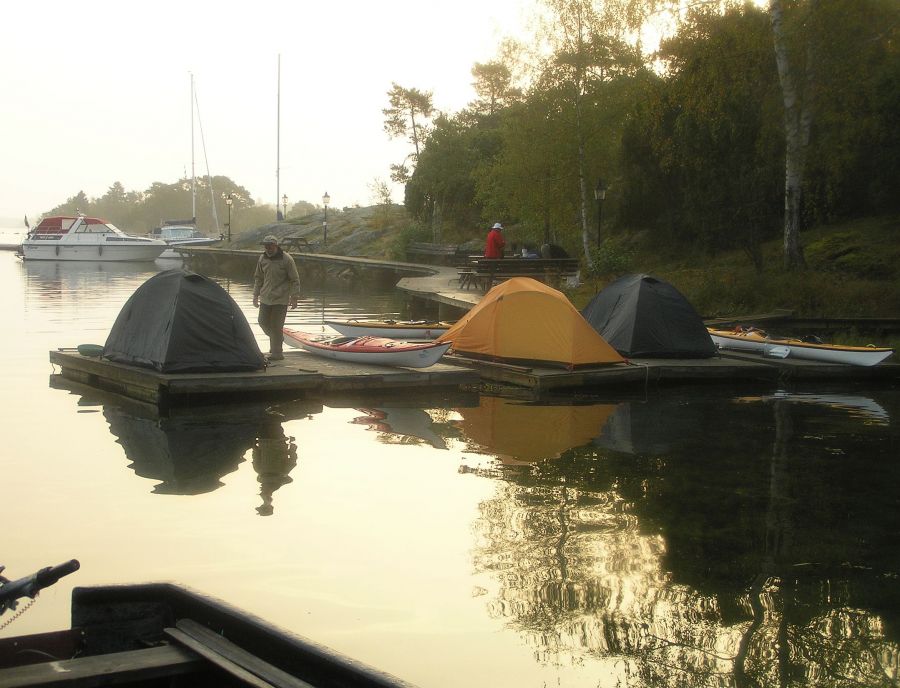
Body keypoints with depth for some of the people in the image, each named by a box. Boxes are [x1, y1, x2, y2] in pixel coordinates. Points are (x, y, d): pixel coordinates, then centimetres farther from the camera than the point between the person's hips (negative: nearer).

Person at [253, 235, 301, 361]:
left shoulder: (286, 259, -12)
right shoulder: (262, 259, 4)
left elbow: (295, 280, -7)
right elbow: (258, 278, 16)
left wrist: (294, 297, -10)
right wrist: (256, 295, 13)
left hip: (280, 299, -6)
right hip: (266, 297, 6)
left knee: (276, 325, -6)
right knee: (262, 321, 9)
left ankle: (276, 353, 3)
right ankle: (277, 340, 35)